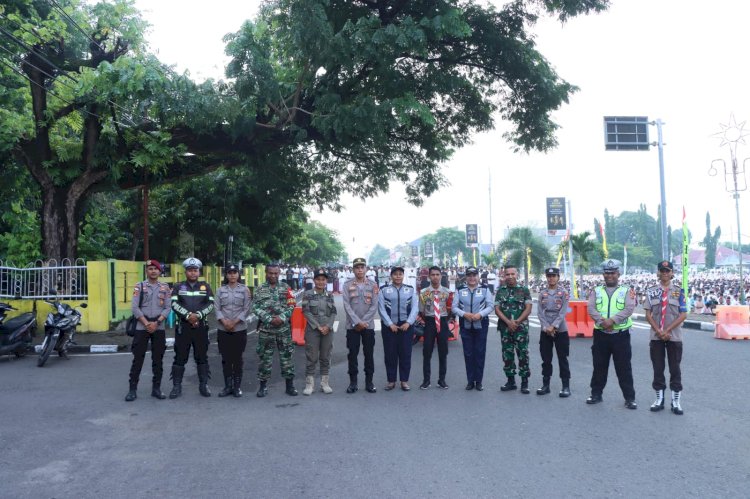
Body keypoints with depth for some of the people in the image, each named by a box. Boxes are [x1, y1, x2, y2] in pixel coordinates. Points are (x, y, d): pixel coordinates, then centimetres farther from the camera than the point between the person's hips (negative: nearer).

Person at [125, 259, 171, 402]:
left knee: (158, 359, 5)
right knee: (138, 359, -1)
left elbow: (167, 308, 1)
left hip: (159, 328, 2)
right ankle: (132, 389, 6)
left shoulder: (165, 287, 7)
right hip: (141, 328, -1)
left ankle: (156, 388, 12)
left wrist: (156, 322, -12)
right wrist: (146, 323, -12)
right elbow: (134, 307, -4)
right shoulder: (139, 286, 3)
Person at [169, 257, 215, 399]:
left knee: (202, 356, 6)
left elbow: (211, 304, -1)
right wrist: (188, 315, -18)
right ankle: (176, 386, 9)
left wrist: (198, 315, -16)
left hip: (201, 326, 1)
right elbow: (174, 304, -5)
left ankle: (203, 385, 14)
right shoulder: (178, 287, 7)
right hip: (183, 326, 0)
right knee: (180, 357, 2)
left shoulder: (205, 286, 8)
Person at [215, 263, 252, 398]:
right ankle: (228, 386, 15)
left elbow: (246, 309, -4)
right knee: (226, 359, 6)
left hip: (239, 329, -2)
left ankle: (237, 386, 11)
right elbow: (217, 309, 2)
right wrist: (224, 321, -14)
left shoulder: (244, 289, 1)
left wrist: (234, 322, -13)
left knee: (237, 358, 3)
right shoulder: (221, 290, 7)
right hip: (223, 330, 2)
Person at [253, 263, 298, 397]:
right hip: (266, 329, 0)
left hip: (284, 328, 0)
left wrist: (282, 318, -14)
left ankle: (289, 385, 12)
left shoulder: (285, 288, 6)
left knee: (287, 356, 3)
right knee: (264, 357, 4)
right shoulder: (260, 289, 5)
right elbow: (256, 308, -2)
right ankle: (263, 385, 15)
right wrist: (269, 319, -13)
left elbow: (291, 305, 1)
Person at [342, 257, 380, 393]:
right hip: (352, 325, -1)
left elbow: (374, 306, -2)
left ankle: (369, 381, 14)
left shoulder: (373, 285, 3)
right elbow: (347, 305, -5)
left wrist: (364, 322, -10)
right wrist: (357, 322, -13)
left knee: (369, 354, 5)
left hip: (368, 325, 1)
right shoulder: (347, 285, 1)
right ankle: (353, 382, 12)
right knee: (352, 354, 3)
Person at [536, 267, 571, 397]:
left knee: (562, 359, 1)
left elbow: (563, 312, -10)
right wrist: (546, 327, -12)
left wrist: (553, 326, -17)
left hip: (560, 330, -3)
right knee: (546, 359, 9)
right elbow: (540, 313, 1)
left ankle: (566, 386, 8)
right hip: (545, 331, 3)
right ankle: (545, 385, 17)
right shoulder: (542, 293, 6)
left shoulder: (564, 293, -2)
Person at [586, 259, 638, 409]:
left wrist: (613, 320, -22)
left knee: (624, 367, 1)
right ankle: (596, 394, 21)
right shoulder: (596, 291, 9)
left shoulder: (626, 291, 3)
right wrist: (601, 321, -19)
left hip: (621, 334, -2)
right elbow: (591, 308, -2)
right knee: (599, 366, 10)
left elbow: (629, 309, -11)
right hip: (600, 334, 2)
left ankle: (629, 398, 10)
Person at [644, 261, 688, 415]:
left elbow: (683, 315, -5)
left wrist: (667, 330, -12)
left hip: (674, 337, -1)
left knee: (675, 369, 6)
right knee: (658, 368, 8)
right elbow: (648, 314, 2)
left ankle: (675, 401, 15)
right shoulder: (651, 291, 3)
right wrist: (658, 331, -10)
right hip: (656, 337, 1)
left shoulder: (679, 291, -1)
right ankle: (659, 399, 19)